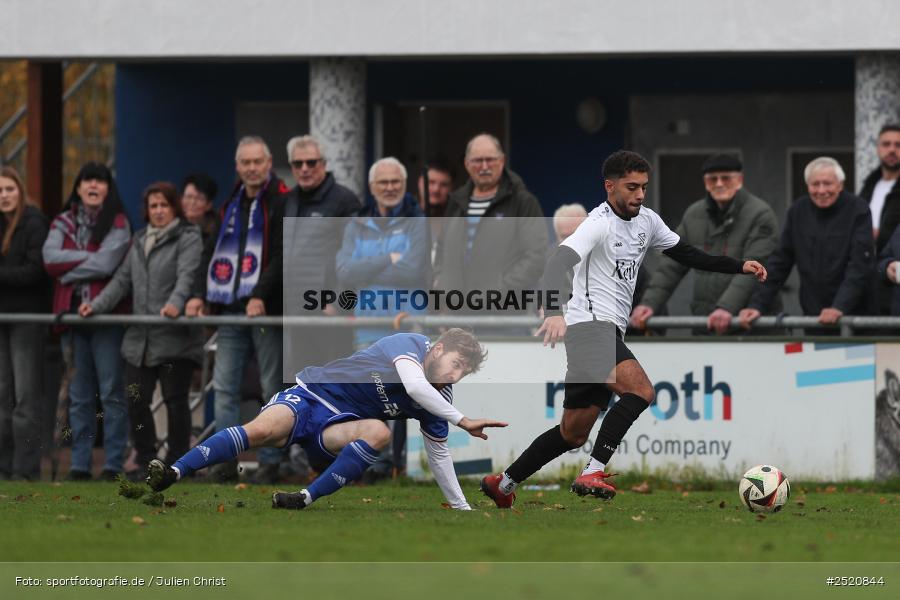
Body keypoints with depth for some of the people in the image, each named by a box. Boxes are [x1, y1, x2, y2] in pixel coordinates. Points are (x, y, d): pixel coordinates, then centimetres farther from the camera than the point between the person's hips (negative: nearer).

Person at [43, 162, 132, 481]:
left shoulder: (117, 224, 0)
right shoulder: (63, 223, 13)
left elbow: (107, 263, -13)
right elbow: (50, 258, -3)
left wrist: (68, 270, -3)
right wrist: (89, 257, -11)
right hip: (72, 312, 4)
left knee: (111, 391, -6)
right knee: (79, 395, 7)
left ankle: (113, 463, -5)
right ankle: (79, 463, 9)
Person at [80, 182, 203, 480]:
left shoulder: (188, 238, -1)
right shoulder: (140, 241, 21)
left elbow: (187, 276, -16)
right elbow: (123, 280, 22)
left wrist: (176, 302, -35)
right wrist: (97, 305, 8)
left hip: (174, 339, -6)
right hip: (140, 338, 6)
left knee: (175, 400, -3)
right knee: (136, 400, 4)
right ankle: (146, 462, 14)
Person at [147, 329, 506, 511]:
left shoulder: (437, 401, 6)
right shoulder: (411, 344, -10)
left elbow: (438, 455, 16)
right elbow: (415, 386, -30)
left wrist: (463, 509, 14)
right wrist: (463, 421, -29)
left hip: (335, 426, 4)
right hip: (310, 395, -4)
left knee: (379, 432, -28)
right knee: (262, 431, -32)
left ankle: (306, 499, -32)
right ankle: (173, 473, -33)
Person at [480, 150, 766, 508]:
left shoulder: (647, 221, 13)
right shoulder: (600, 223, -14)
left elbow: (689, 256, 24)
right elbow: (557, 266, -28)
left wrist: (740, 267, 14)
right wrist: (554, 314, -45)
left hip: (609, 335, 9)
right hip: (590, 327, -9)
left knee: (573, 433, 12)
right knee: (640, 390, -29)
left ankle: (503, 484, 24)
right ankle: (592, 474, -32)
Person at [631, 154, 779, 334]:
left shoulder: (760, 214, -6)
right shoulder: (694, 215, 13)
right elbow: (672, 267, 15)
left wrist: (727, 308, -30)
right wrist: (649, 303, 0)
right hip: (704, 320, 5)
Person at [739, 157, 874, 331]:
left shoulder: (858, 211, -7)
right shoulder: (798, 211, 5)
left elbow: (860, 266, -15)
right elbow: (779, 263, 6)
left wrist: (839, 308, -28)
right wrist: (757, 305, -5)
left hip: (855, 315, -3)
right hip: (811, 315, 3)